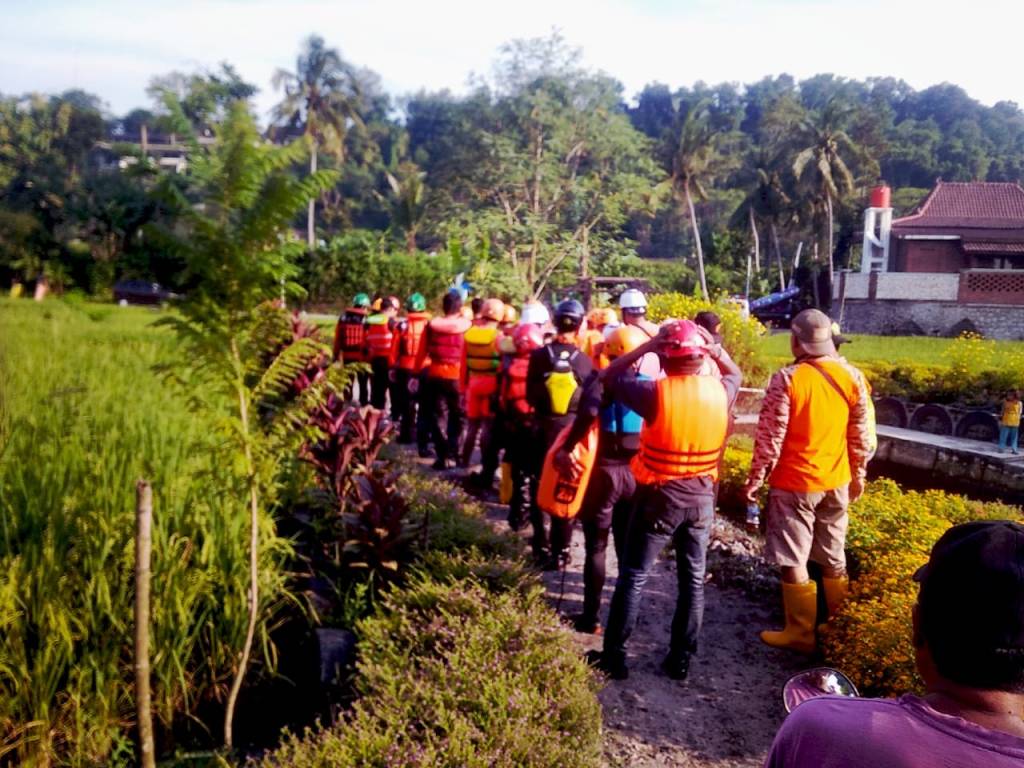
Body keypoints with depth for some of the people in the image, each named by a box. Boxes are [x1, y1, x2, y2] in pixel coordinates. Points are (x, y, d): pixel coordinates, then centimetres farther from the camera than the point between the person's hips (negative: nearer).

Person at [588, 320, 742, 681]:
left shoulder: (656, 393, -20)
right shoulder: (720, 390, -7)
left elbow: (611, 376, -5)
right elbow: (735, 374, 18)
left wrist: (645, 346, -7)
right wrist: (716, 350, 5)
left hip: (659, 496, -4)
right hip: (702, 497, 4)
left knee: (633, 577, 8)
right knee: (693, 579, 14)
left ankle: (614, 655, 14)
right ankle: (681, 659, 23)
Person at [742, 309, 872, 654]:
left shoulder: (787, 380, -17)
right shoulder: (852, 377, -2)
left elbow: (770, 438, -15)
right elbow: (861, 436, 4)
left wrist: (755, 479, -5)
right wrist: (858, 475, 17)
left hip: (794, 484, -5)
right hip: (836, 483, 6)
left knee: (793, 562, 5)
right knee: (834, 558, 18)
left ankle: (801, 633, 12)